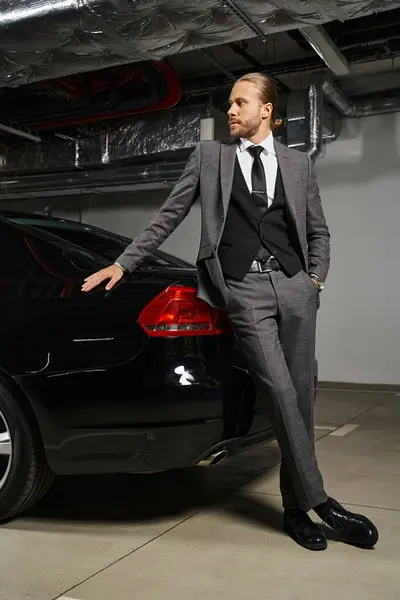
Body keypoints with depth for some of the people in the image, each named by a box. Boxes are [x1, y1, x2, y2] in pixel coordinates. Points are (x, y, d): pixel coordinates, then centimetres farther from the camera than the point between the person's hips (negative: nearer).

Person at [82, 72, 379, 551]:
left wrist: (316, 280, 7)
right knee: (280, 392, -14)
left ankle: (294, 507, 16)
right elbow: (168, 216, 12)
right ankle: (318, 501, -2)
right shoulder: (208, 156, 12)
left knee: (301, 396, 2)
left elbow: (318, 231, 22)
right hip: (243, 288, -2)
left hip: (294, 286, 3)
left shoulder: (298, 163, 16)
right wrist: (123, 264, 9)